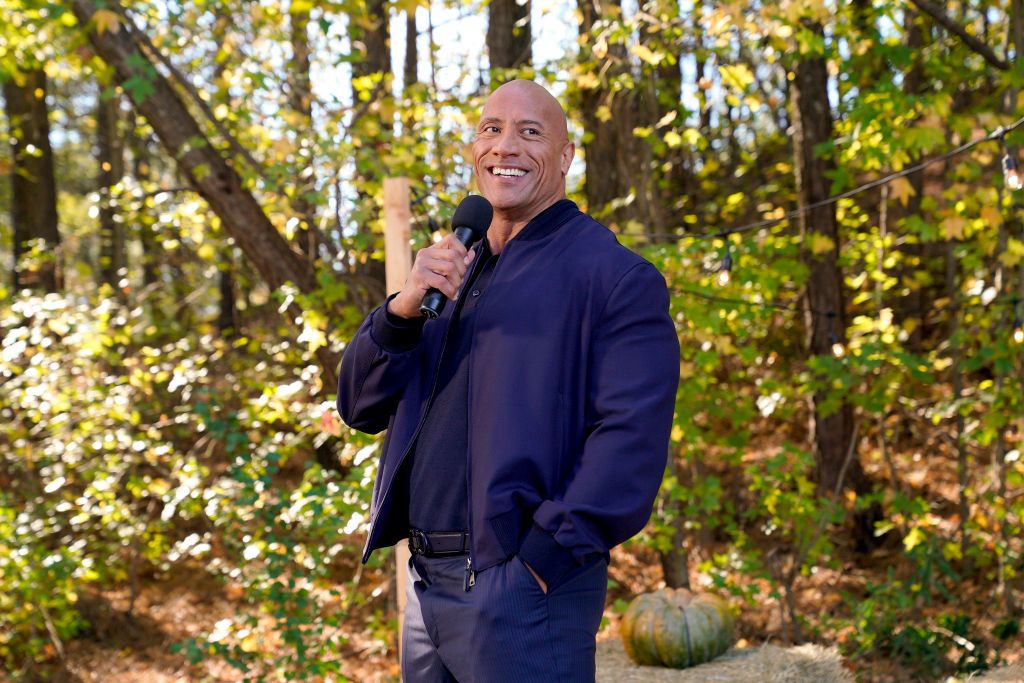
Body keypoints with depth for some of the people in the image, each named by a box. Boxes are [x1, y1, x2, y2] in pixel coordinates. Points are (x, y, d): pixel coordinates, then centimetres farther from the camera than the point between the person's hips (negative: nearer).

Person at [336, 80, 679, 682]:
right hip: (427, 583, 7)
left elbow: (632, 435, -16)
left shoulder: (613, 274, -7)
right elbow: (361, 406, 9)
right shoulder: (453, 270, 15)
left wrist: (546, 554, -21)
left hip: (523, 585, -7)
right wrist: (406, 307, -7)